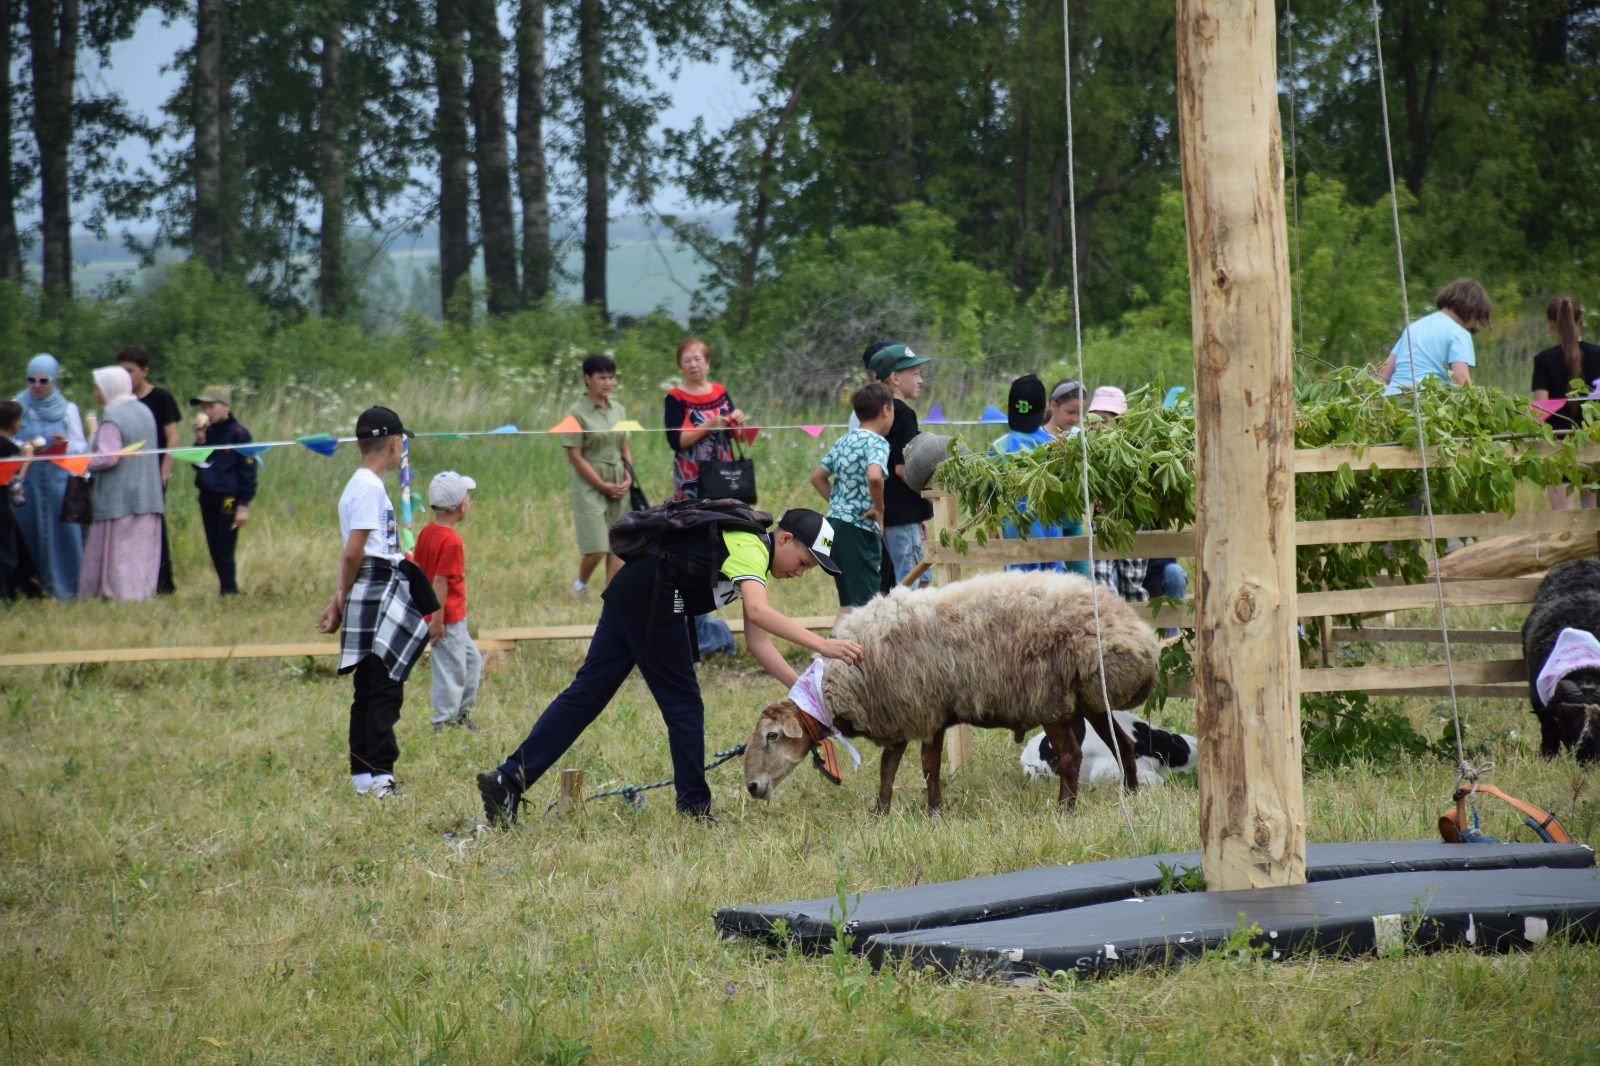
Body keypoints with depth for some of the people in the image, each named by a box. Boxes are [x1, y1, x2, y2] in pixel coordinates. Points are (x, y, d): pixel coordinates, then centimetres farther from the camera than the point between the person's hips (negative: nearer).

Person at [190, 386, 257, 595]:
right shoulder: (208, 432, 11)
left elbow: (248, 471, -10)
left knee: (224, 551, -8)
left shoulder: (238, 434, -9)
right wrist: (199, 440, -6)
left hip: (228, 499, -7)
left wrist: (243, 505, -14)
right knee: (214, 549, 9)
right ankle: (228, 591, 16)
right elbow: (197, 464, 8)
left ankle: (229, 592, -4)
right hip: (208, 498, 7)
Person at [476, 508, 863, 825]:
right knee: (683, 704, 0)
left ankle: (509, 777, -1)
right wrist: (822, 645, -33)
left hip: (628, 595, 10)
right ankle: (694, 807, 7)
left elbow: (758, 643, 16)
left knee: (585, 694, 5)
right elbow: (758, 611, -29)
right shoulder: (751, 548, -10)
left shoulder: (754, 555, 19)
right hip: (652, 600, -10)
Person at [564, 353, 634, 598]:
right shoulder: (577, 413, -8)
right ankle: (581, 583, 17)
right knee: (596, 548, -10)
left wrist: (628, 479, -1)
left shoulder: (618, 410, 10)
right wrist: (603, 485, -11)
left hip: (619, 486, 5)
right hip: (590, 486, -5)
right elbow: (575, 456, -10)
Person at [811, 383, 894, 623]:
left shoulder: (844, 441, 14)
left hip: (835, 522, 9)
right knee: (861, 605, -8)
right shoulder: (877, 443, -12)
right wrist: (880, 509, -16)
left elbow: (817, 477, 22)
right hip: (858, 530, -9)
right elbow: (874, 476, -31)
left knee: (848, 605, 14)